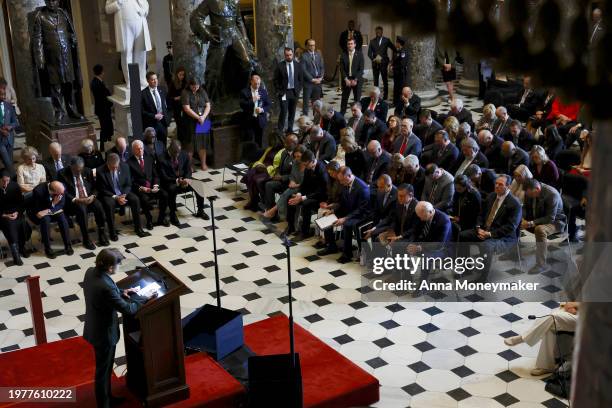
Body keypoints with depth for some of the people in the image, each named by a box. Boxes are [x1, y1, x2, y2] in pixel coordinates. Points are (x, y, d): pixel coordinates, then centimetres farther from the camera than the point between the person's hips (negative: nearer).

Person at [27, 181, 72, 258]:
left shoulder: (61, 188, -21)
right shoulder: (38, 191, -34)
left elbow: (61, 205, -11)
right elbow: (36, 211, -26)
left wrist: (49, 210, -29)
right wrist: (53, 204, -36)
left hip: (52, 209, 4)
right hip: (36, 211, -4)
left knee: (62, 216, -25)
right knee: (45, 219, -34)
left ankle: (67, 245, -15)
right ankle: (47, 249, -22)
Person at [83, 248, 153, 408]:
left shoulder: (90, 272, -9)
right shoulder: (106, 286, -35)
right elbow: (127, 309, -25)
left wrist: (121, 293, 3)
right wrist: (144, 300, -11)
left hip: (95, 328, 9)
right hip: (104, 333, -9)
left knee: (106, 366, 27)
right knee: (103, 371, 11)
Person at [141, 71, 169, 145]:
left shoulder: (162, 90, 5)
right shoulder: (143, 94, -12)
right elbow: (142, 111, -12)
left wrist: (167, 117, 7)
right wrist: (154, 116, -17)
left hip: (163, 122, 5)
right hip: (151, 124, -5)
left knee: (163, 144, 11)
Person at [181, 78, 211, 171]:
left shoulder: (202, 91, 6)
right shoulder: (185, 93, -6)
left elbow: (208, 106, 3)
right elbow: (187, 108, -14)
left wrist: (203, 117, -12)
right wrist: (198, 117, -17)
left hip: (203, 121, 4)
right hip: (191, 122, -3)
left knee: (203, 142, 6)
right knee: (190, 143, 0)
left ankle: (203, 163, 15)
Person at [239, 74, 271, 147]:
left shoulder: (263, 92, 7)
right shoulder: (244, 92, -3)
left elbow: (269, 105, 7)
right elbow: (242, 105, -11)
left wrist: (262, 109, -13)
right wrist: (252, 100, -21)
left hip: (260, 121, 3)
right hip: (249, 121, -3)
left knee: (259, 142, 8)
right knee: (250, 142, -4)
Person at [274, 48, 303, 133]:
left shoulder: (298, 65, 4)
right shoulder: (279, 66, -4)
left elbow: (301, 79, 9)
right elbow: (275, 80, -1)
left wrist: (298, 89, 1)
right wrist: (279, 91, -6)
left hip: (294, 92, 3)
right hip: (283, 92, -3)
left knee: (292, 112, 8)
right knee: (284, 111, -9)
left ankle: (290, 129, 19)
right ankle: (280, 130, 1)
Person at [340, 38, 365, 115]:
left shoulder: (359, 55, -2)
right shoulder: (343, 55, 3)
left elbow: (361, 69, -6)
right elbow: (342, 69, 0)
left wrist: (355, 80, -15)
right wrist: (346, 79, -11)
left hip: (357, 80, -1)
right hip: (346, 79, 1)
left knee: (357, 98, 2)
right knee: (344, 98, 5)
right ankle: (341, 115, 13)